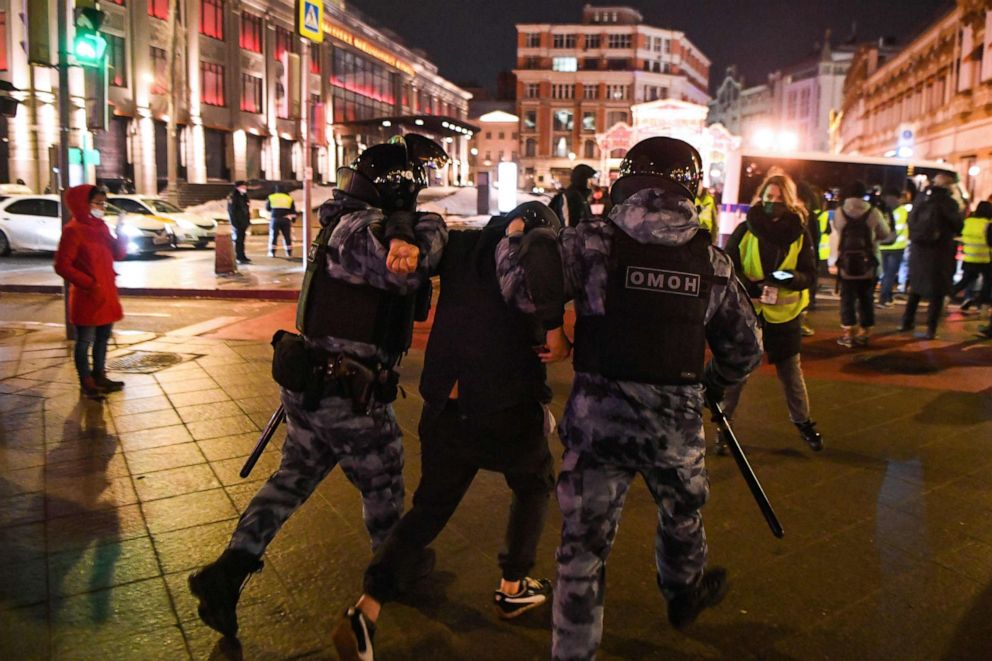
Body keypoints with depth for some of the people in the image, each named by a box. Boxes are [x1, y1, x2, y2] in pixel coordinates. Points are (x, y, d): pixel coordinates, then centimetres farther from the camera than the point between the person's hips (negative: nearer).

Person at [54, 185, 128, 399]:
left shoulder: (101, 227, 9)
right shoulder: (73, 230, -14)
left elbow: (118, 255, 10)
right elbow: (62, 266, -16)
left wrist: (120, 233, -6)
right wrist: (89, 283, -19)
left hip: (107, 293, 8)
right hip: (86, 297, -8)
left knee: (103, 338, 17)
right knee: (85, 341, 3)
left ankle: (99, 377, 30)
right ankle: (86, 384, 13)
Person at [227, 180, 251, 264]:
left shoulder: (244, 196, 15)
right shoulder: (233, 197, -10)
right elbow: (231, 211, -14)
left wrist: (248, 221, 14)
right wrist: (234, 223, -19)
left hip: (243, 223, 8)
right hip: (237, 223, -8)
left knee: (241, 239, 12)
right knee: (237, 240, -5)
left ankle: (242, 257, 18)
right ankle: (239, 258, -2)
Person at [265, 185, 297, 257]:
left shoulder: (271, 198, 6)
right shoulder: (289, 199, 10)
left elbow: (267, 208, 18)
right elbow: (293, 211, 10)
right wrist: (293, 219, 19)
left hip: (275, 219, -1)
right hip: (286, 220, 1)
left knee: (273, 235, 5)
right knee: (287, 236, 9)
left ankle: (272, 252, 3)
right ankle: (289, 252, 11)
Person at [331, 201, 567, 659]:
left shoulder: (461, 246, 9)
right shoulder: (542, 243, -7)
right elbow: (539, 255, -32)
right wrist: (554, 327, -23)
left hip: (445, 407, 4)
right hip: (509, 407, -4)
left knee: (430, 507, 17)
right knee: (534, 487, 27)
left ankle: (367, 610, 7)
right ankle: (513, 589, 36)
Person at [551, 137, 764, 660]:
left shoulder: (592, 242, -10)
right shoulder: (712, 260, 0)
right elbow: (745, 348, 10)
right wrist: (710, 384, 27)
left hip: (597, 415, -2)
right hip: (676, 420, 3)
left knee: (583, 542, 11)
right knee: (682, 516, 31)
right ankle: (685, 593, 59)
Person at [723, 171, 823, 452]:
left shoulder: (799, 234, -1)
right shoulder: (745, 230, -5)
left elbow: (808, 275, -1)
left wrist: (789, 277, -24)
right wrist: (748, 287, -21)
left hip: (784, 315, 2)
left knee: (791, 373, 14)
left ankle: (802, 421, 34)